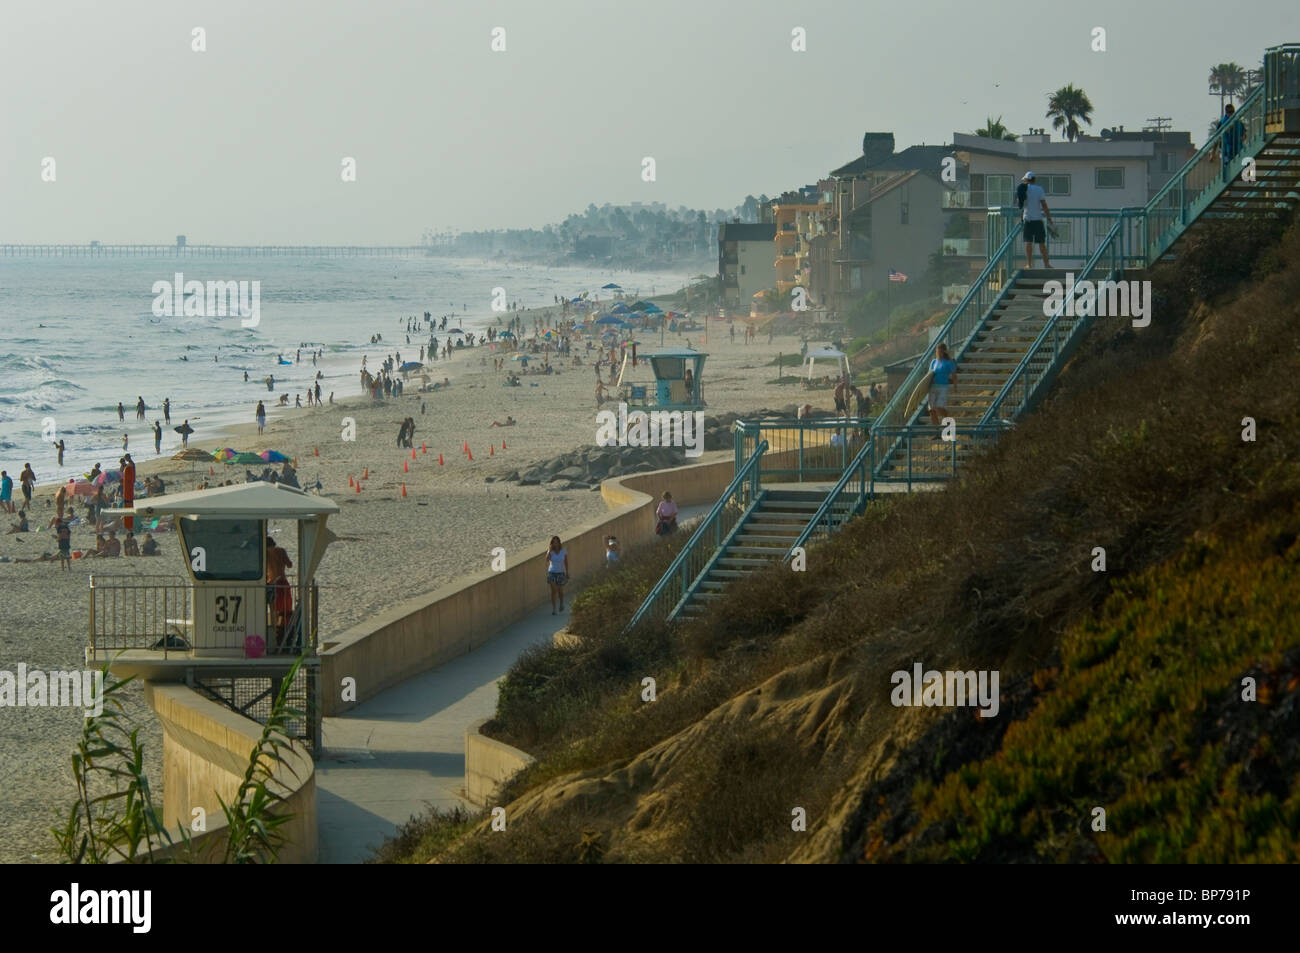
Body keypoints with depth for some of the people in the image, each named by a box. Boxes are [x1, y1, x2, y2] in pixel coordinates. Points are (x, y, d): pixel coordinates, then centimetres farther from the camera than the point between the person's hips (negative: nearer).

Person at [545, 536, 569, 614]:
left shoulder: (564, 551, -7)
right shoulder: (550, 551, -7)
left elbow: (566, 562, 2)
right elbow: (547, 560, -24)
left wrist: (567, 573, 3)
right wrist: (550, 549, -24)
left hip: (561, 573, 0)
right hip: (552, 573, 0)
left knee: (560, 591, 6)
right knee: (553, 591, -6)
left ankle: (561, 603, 37)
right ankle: (553, 609, 1)